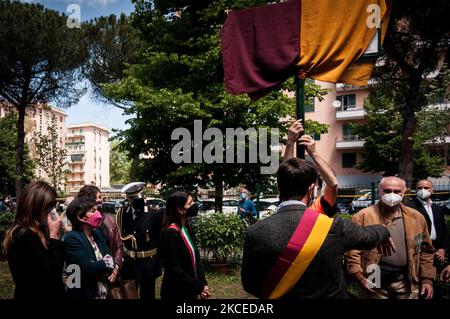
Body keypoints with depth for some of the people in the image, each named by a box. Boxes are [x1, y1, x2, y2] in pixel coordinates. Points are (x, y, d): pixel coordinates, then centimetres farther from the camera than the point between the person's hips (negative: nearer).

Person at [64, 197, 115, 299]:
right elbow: (87, 269, -25)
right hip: (84, 294, -7)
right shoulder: (71, 238, -18)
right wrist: (105, 263, -11)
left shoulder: (97, 233, 5)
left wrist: (99, 269, -18)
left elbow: (110, 258, 1)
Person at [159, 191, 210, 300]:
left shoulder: (187, 229, 5)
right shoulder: (170, 233, -21)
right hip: (176, 292, -8)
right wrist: (198, 287, -17)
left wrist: (203, 283, -5)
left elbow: (195, 257, 6)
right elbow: (174, 268, -22)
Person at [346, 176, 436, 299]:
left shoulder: (416, 217, 5)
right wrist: (359, 277, -12)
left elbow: (425, 250, 11)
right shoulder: (363, 216, -8)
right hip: (374, 283, -3)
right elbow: (353, 249, -8)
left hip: (407, 283, 3)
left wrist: (427, 279, 6)